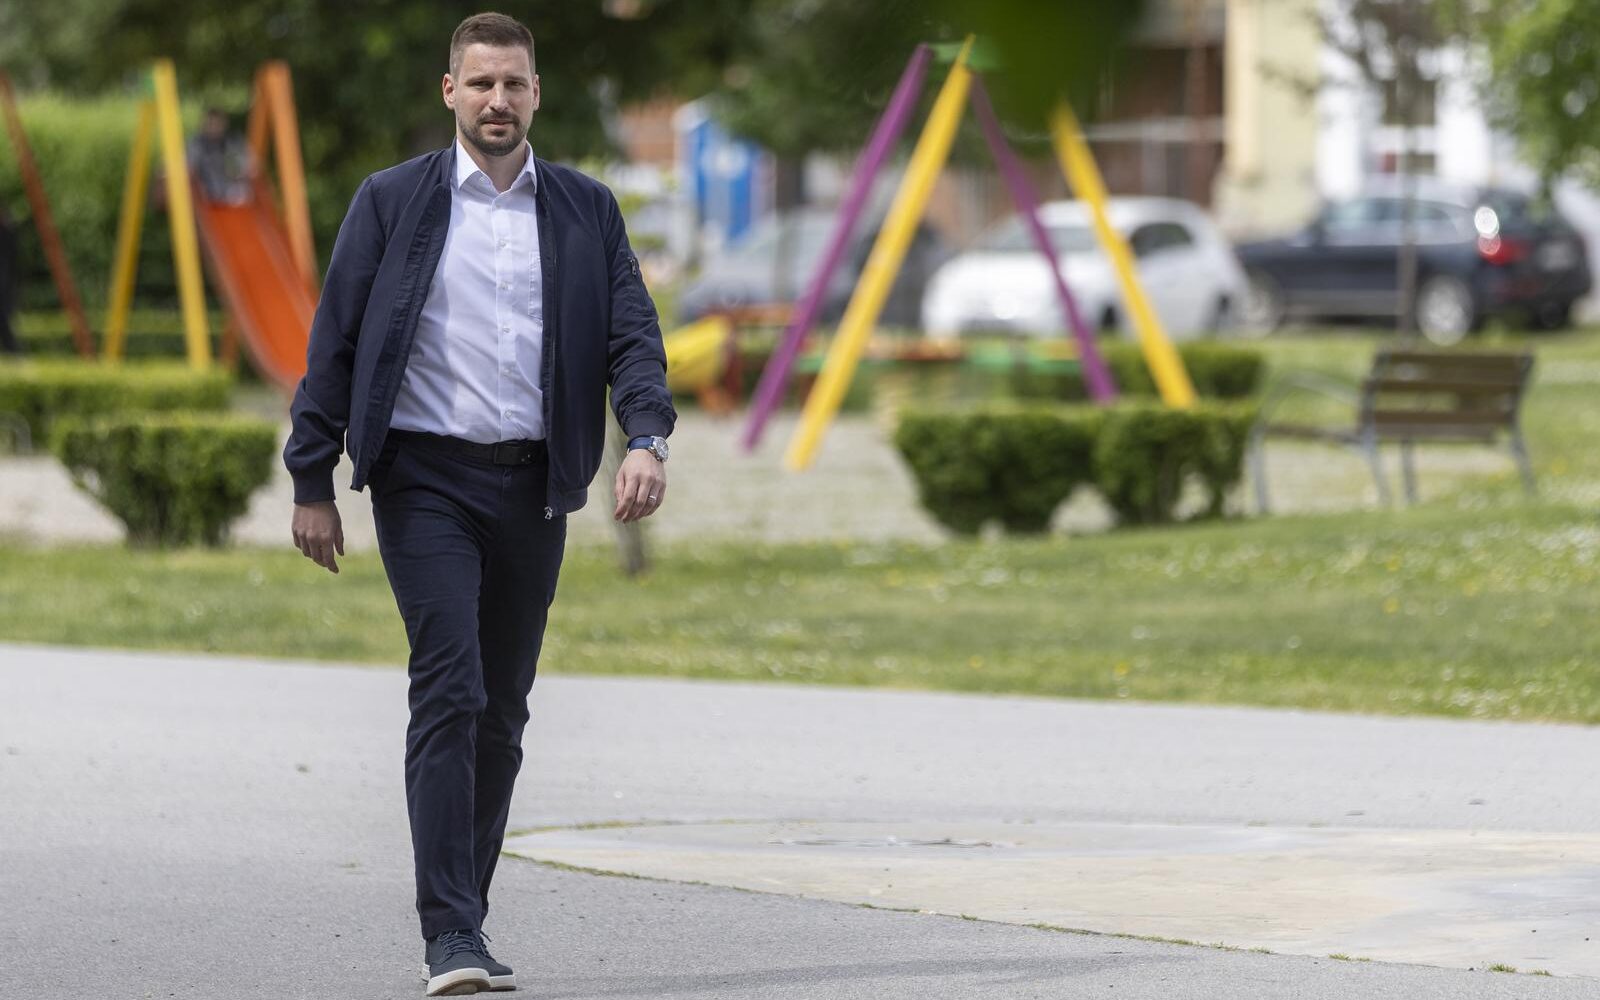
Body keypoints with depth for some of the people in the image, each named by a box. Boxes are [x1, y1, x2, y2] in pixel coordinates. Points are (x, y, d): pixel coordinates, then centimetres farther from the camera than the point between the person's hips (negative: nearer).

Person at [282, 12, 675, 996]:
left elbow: (633, 334, 2)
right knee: (450, 692, -14)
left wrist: (648, 440, -17)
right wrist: (313, 482, -2)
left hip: (533, 484, 3)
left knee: (502, 711, 8)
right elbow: (335, 342, 2)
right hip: (426, 478, -3)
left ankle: (466, 912, 20)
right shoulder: (393, 201, 2)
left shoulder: (587, 209, 8)